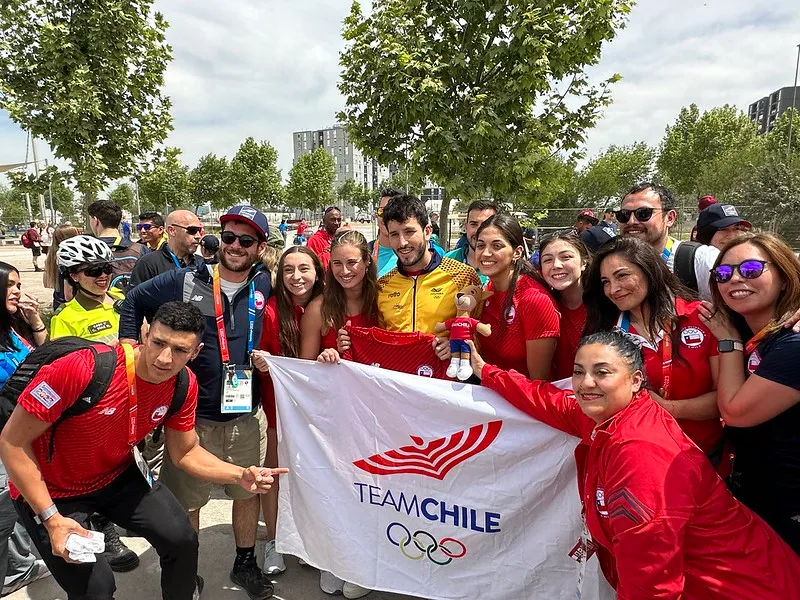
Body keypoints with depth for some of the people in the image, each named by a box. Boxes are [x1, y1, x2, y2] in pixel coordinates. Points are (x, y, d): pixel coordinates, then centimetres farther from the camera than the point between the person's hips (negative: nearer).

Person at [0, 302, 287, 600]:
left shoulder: (184, 385, -17)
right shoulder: (82, 369, -35)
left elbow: (186, 452, -3)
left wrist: (240, 475, -19)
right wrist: (52, 518, -24)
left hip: (118, 475, 5)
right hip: (49, 489, -4)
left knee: (181, 538, 2)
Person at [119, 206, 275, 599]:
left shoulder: (264, 286, 0)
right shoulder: (185, 281, -8)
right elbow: (134, 302, 5)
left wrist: (268, 358, 0)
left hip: (245, 416, 3)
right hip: (194, 414, -2)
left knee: (248, 492, 18)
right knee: (186, 502, 12)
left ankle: (245, 563, 40)